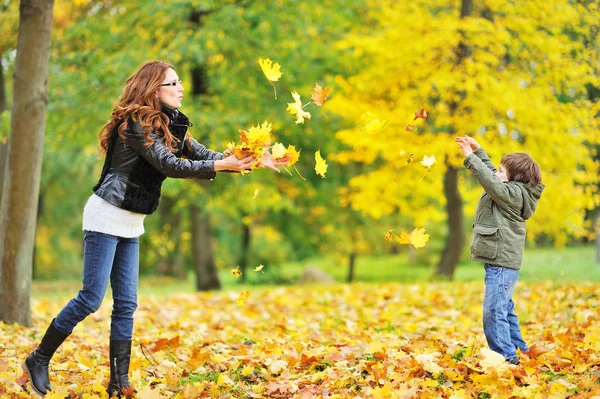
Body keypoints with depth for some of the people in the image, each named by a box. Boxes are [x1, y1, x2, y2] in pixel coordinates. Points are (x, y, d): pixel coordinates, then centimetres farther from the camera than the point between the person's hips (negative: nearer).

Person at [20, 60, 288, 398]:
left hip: (131, 224, 9)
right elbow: (171, 166, -23)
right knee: (92, 298, -9)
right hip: (107, 217, -9)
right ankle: (39, 360, 5)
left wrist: (251, 160, -9)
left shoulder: (169, 126, 9)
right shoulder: (136, 124, -17)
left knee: (126, 304, 4)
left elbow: (203, 154, 2)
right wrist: (223, 165, -24)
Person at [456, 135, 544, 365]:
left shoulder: (514, 192, -14)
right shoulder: (514, 190, 13)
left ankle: (506, 357, -14)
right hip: (500, 260, 11)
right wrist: (478, 151, 25)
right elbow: (491, 175, 27)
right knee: (505, 309, 18)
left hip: (502, 262, -11)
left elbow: (491, 181, -28)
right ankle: (519, 351, 26)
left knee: (494, 311, -13)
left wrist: (470, 157, -24)